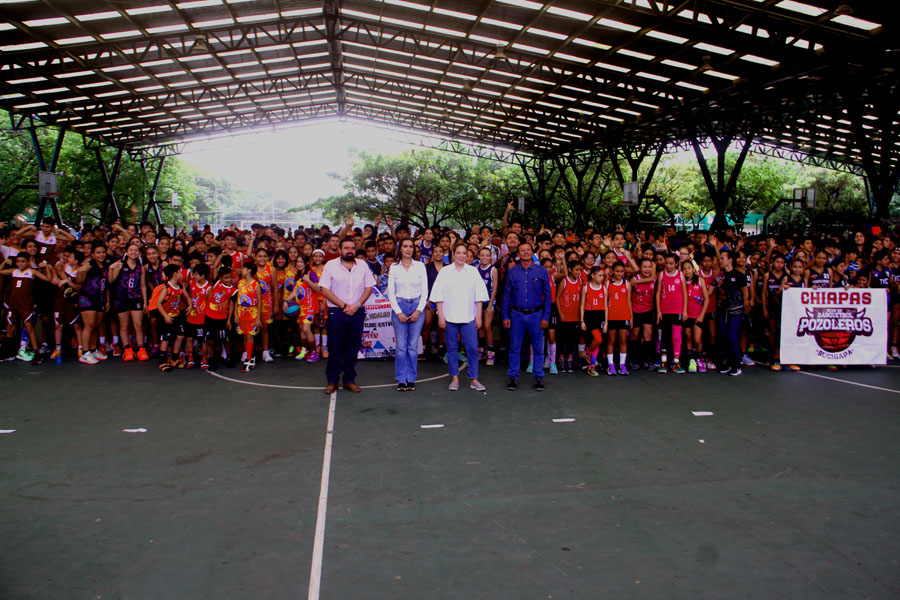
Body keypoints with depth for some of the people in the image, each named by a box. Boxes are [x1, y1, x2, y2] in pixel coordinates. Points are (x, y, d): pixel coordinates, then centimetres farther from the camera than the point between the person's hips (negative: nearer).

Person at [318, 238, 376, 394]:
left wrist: (357, 305, -7)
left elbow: (369, 287, 7)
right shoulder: (331, 265, 1)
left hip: (357, 312, 2)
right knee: (335, 347, 1)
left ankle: (349, 380, 16)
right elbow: (324, 289, -4)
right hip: (336, 312, -2)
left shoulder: (362, 265, 8)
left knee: (353, 347, 6)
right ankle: (332, 381, 11)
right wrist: (343, 305, -10)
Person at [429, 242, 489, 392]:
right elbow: (439, 296, 3)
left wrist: (479, 316, 1)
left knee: (472, 348, -4)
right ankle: (454, 378, 16)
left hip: (469, 317, 0)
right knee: (452, 348, 6)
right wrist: (440, 316, -4)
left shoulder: (473, 271, 8)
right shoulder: (445, 272, 5)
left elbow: (479, 295, 7)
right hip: (450, 317, 0)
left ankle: (474, 379, 4)